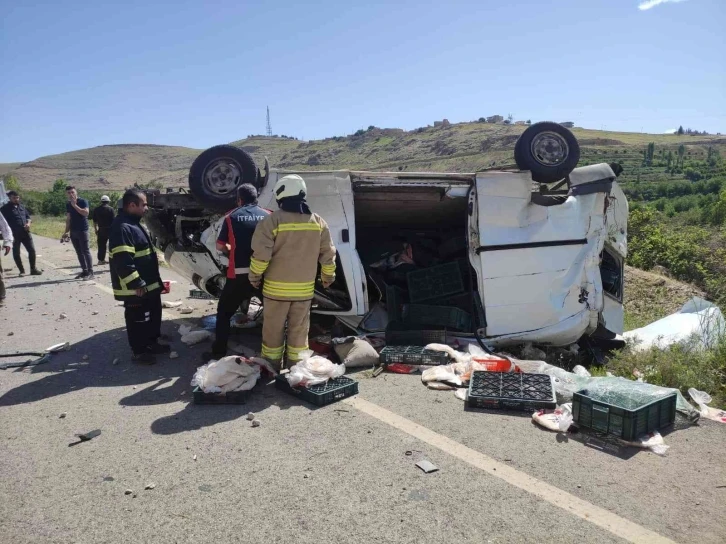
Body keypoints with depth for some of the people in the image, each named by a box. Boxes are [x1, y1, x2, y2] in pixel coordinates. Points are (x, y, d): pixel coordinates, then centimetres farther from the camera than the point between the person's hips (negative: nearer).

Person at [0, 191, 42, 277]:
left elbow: (28, 217, 20)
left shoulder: (22, 207, 14)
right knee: (16, 253, 4)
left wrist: (28, 223, -2)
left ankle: (33, 269, 11)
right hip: (14, 234, -4)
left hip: (25, 233, 4)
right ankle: (21, 271, 14)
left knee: (32, 250, 2)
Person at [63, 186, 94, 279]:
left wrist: (75, 205, -20)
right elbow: (68, 219, 17)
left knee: (86, 251, -6)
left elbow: (86, 213, -22)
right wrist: (66, 232, 14)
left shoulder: (83, 201, -6)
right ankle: (84, 271, 14)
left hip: (82, 231, -6)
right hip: (73, 231, 6)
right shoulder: (68, 204, 13)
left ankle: (90, 272, -4)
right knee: (79, 252, 8)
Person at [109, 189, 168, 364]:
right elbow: (123, 262, -27)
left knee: (154, 315, 20)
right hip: (135, 288, -10)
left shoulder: (134, 223, 13)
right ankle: (139, 351, 17)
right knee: (138, 320, 3)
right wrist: (137, 284, -25)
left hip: (149, 284, 10)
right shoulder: (122, 227, -22)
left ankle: (152, 342, 35)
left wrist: (153, 279, 23)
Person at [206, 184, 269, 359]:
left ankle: (219, 351, 13)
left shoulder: (232, 217, 3)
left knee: (224, 312, 14)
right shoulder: (268, 216, 5)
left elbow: (220, 246, 6)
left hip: (239, 273, -1)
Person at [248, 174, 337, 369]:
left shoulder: (273, 220, -12)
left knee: (273, 330, 11)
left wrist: (255, 277, 2)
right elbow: (328, 254, 6)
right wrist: (328, 276, 20)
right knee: (299, 330, 14)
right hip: (304, 288, 3)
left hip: (276, 287, -3)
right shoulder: (318, 222, 2)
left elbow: (261, 254, -13)